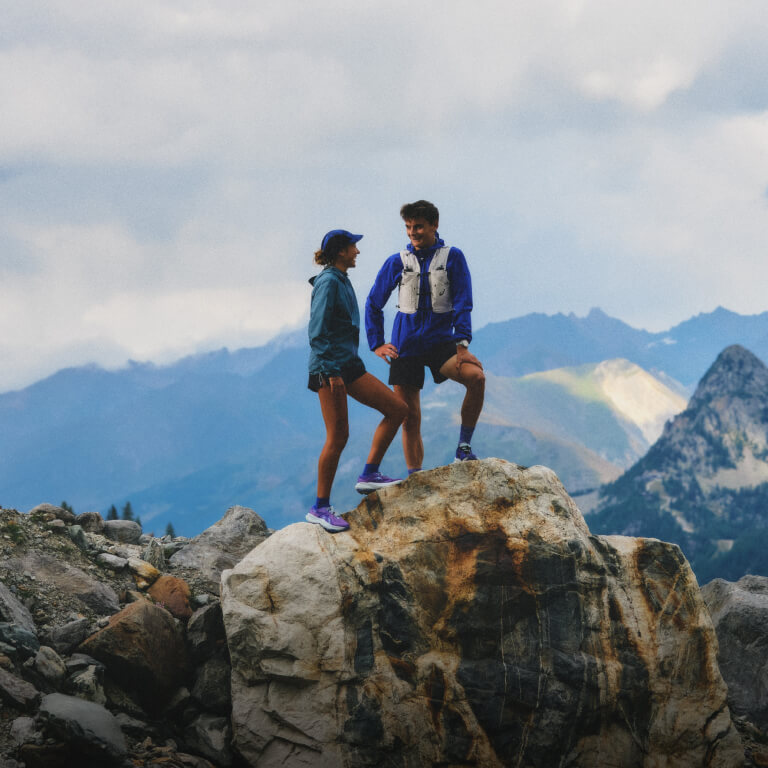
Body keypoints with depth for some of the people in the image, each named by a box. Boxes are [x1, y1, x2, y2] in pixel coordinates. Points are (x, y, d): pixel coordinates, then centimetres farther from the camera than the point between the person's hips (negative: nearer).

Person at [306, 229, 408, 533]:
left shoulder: (342, 281, 15)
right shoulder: (328, 283, -14)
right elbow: (317, 333, -20)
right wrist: (331, 372, -23)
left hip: (349, 364, 10)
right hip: (329, 368, -10)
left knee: (397, 409, 5)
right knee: (338, 436, -7)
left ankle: (369, 475, 8)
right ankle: (320, 508, 1)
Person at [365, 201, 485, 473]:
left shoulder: (452, 258, 1)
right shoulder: (397, 262, 5)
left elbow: (462, 304, -4)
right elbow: (373, 304, 14)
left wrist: (462, 346, -15)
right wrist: (377, 345, 5)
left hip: (441, 341, -2)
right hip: (405, 346, 2)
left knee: (476, 376, -29)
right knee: (409, 419, 1)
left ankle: (464, 447, -16)